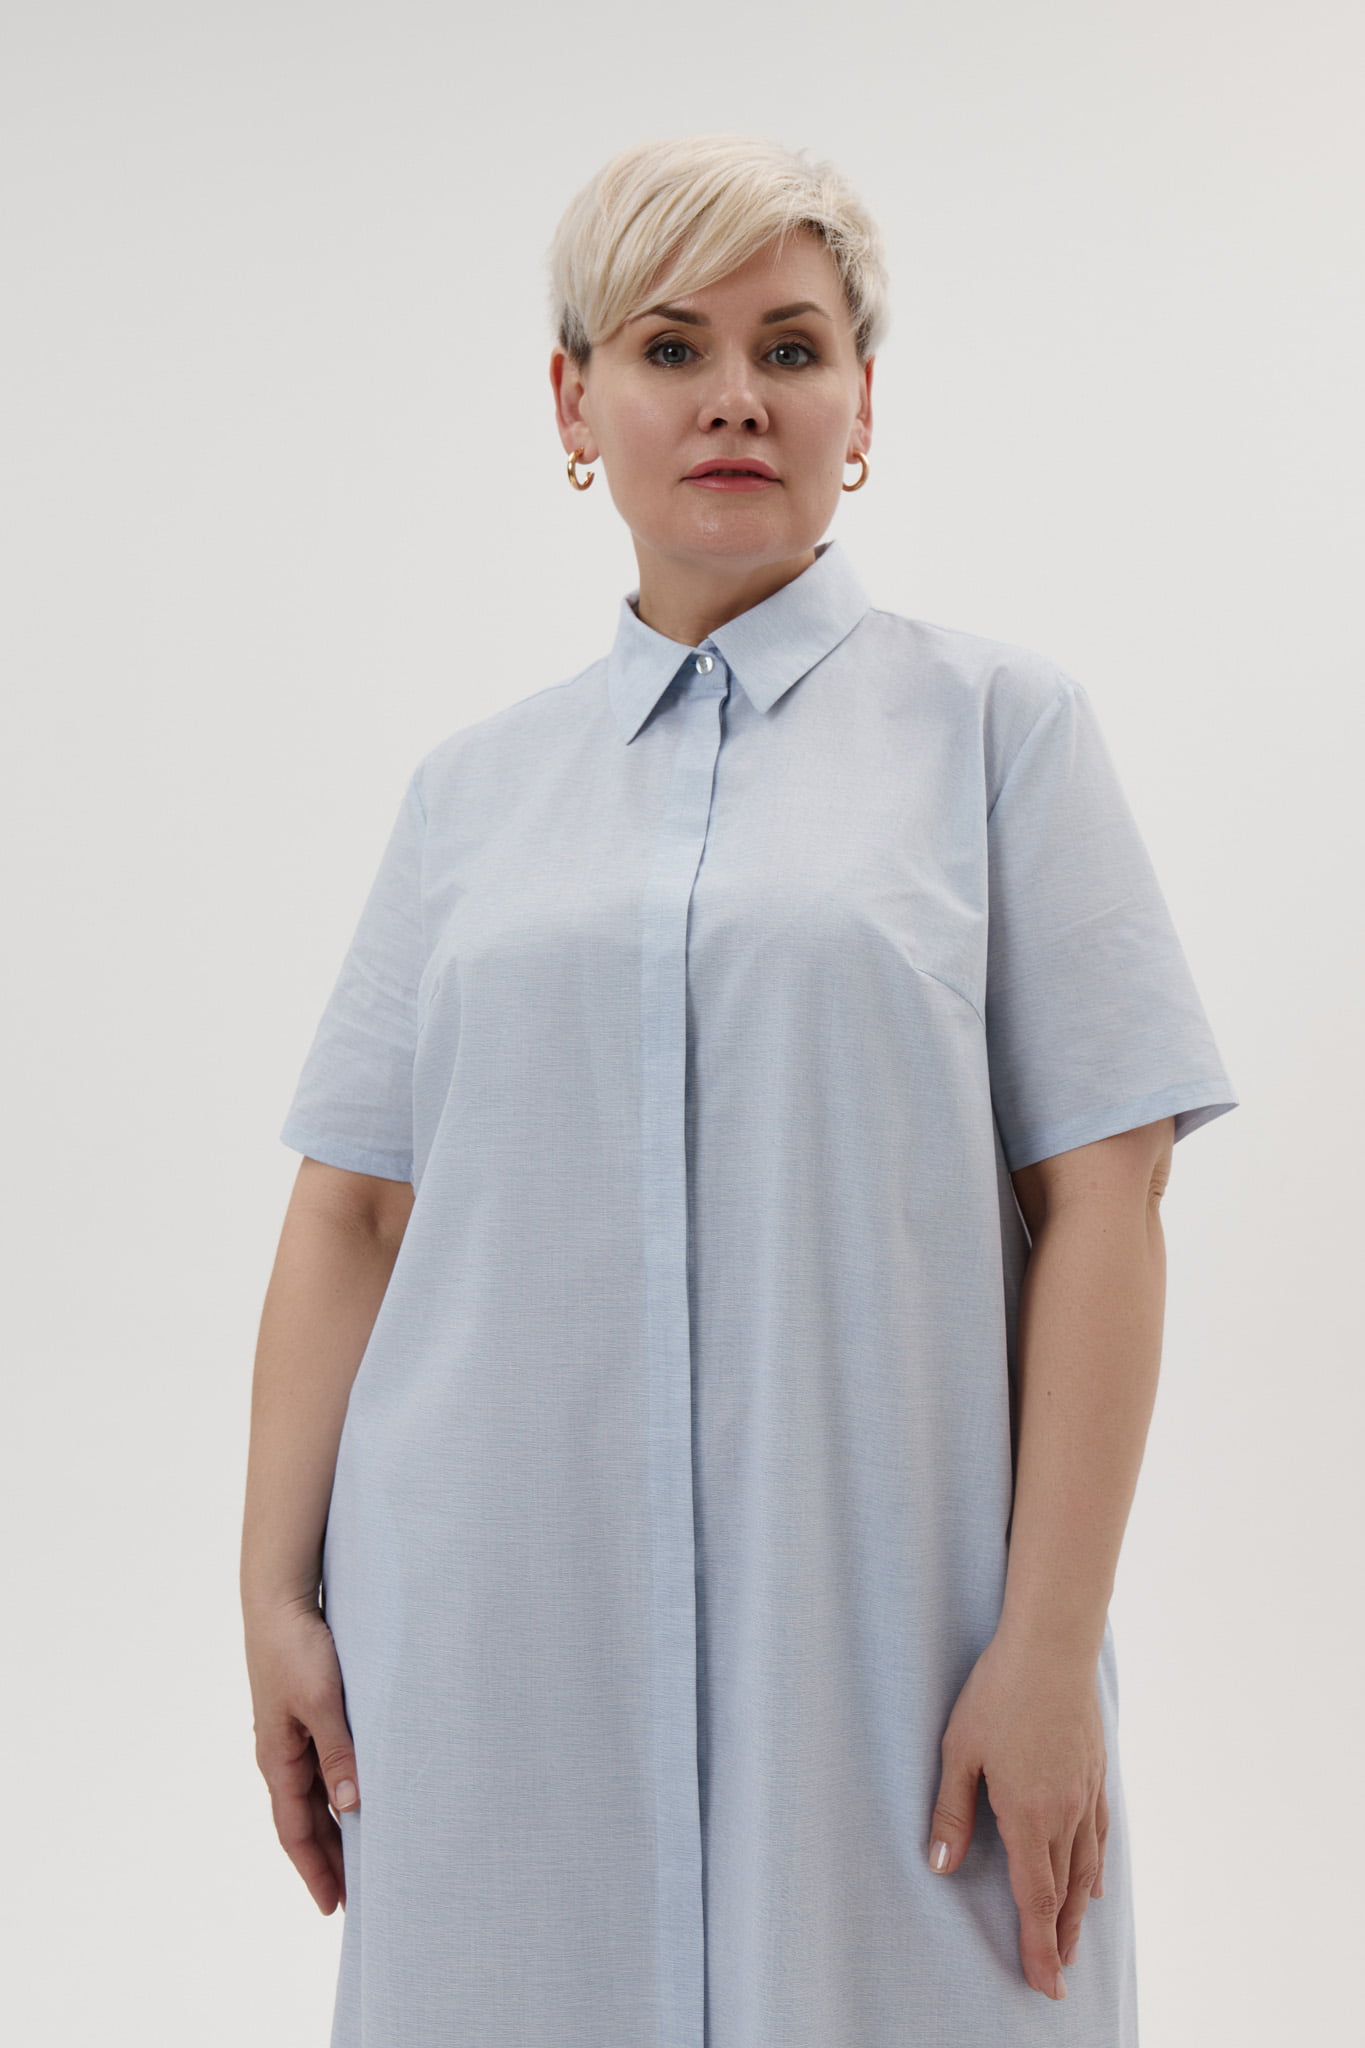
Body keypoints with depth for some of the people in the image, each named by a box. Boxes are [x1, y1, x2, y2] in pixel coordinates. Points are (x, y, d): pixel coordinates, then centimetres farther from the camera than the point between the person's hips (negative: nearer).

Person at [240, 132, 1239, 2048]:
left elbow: (1098, 1201, -4)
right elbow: (352, 1209, 8)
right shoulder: (476, 782, 10)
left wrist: (1051, 1643, -11)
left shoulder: (997, 717, 2)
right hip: (500, 1642, 3)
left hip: (876, 1627, -2)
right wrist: (278, 1597, 2)